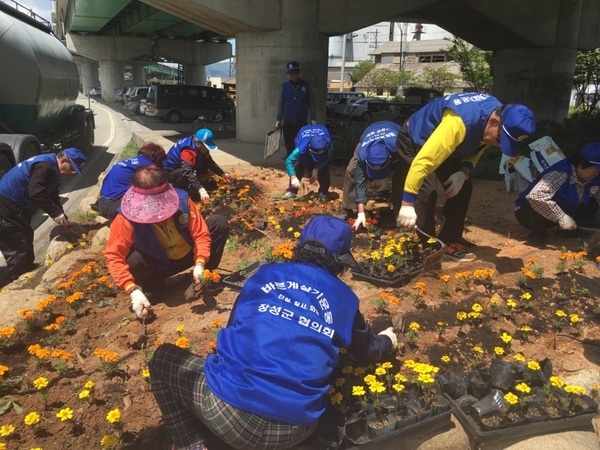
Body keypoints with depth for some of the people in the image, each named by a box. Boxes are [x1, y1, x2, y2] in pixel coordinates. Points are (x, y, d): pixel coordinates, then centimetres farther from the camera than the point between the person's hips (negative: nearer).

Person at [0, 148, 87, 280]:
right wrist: (57, 214, -26)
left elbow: (52, 196, 16)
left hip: (15, 208, 11)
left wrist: (63, 218, 8)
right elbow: (36, 193, -32)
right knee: (18, 249, -4)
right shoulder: (45, 166, -22)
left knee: (26, 242, 21)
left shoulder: (51, 169, 12)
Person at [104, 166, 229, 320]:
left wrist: (200, 265, -34)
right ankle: (153, 289, 1)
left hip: (188, 254, 2)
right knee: (133, 261, -35)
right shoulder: (127, 218, -27)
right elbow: (114, 256, -26)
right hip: (160, 265, -1)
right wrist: (133, 290, -37)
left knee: (219, 223, -18)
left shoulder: (182, 199, -22)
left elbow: (201, 233, -19)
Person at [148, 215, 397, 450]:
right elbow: (366, 352, 28)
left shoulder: (265, 274, 10)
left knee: (164, 357, 22)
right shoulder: (344, 298, 11)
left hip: (227, 406, -1)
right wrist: (387, 341, 50)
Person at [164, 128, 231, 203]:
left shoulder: (201, 148, -8)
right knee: (187, 174, -40)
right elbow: (188, 172, -49)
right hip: (171, 172, -8)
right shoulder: (188, 151, -36)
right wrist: (200, 189, -60)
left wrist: (223, 174, -8)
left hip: (183, 168, 8)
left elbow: (210, 162, 4)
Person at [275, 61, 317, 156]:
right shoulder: (284, 86, 3)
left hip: (302, 122, -1)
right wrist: (279, 119, 5)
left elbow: (311, 103, 2)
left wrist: (313, 119, -3)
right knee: (289, 145, 8)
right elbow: (281, 104, 7)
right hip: (287, 122, 2)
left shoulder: (306, 86, 0)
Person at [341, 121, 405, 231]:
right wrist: (361, 213, -39)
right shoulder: (362, 154, -41)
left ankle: (399, 212, -13)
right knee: (351, 171, -17)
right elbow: (360, 181, -37)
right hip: (369, 139, 0)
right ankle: (347, 211, -6)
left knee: (401, 173, -24)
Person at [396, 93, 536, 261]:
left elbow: (476, 146, 2)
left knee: (463, 187, 1)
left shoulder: (498, 114, -15)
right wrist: (408, 203, -45)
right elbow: (424, 160, -46)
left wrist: (464, 172, -18)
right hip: (414, 140, -8)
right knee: (428, 191, -24)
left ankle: (449, 240, 11)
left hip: (445, 145, 8)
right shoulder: (459, 122, -42)